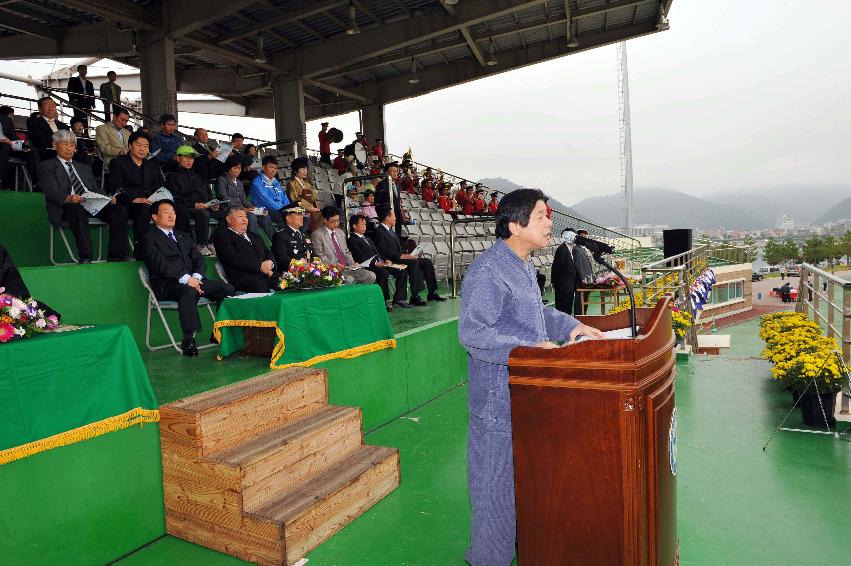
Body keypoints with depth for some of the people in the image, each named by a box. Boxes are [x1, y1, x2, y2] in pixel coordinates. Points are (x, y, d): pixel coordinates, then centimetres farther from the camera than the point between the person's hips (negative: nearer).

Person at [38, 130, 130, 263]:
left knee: (119, 210, -24)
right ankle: (85, 258, -40)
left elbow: (96, 189, 23)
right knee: (78, 211, -40)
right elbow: (51, 191, -4)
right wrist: (68, 198, -27)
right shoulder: (46, 166, 14)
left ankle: (118, 256, -27)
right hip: (67, 206, -5)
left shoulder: (85, 167, 32)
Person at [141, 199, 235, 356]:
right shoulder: (149, 238, 6)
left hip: (193, 280, 6)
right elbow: (160, 264, -9)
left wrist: (196, 277, -6)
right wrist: (186, 278, -20)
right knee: (189, 291, -40)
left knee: (227, 289, -17)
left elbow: (199, 258, 16)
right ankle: (188, 340, -36)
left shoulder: (183, 236, 28)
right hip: (166, 285, -6)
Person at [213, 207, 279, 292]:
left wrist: (269, 265, -2)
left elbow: (268, 254, 23)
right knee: (261, 287, -38)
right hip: (242, 276, -6)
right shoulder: (222, 235, 8)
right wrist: (259, 266, -12)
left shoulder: (254, 236, 31)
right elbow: (233, 259, -6)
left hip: (267, 274, 6)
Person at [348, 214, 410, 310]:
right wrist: (375, 263, -23)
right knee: (384, 273, -37)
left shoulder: (367, 238, 30)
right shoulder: (352, 240, 0)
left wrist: (385, 260, 5)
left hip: (380, 264, 9)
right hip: (368, 266, -9)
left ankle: (399, 299, -7)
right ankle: (386, 301, -24)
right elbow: (360, 259, -12)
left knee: (402, 272, -7)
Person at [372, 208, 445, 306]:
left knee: (427, 262, -2)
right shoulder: (379, 232, -7)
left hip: (399, 258, 10)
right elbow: (383, 251, -18)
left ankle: (432, 293, -2)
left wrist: (406, 255, 4)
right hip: (391, 261, -10)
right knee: (413, 262, -33)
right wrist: (401, 256, -20)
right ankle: (414, 297, -33)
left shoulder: (391, 231, 24)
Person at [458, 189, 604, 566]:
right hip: (499, 396, -10)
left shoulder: (523, 265, 11)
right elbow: (472, 332, -27)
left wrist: (570, 326, 8)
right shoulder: (487, 271, -23)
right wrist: (529, 348, -30)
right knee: (497, 478, 5)